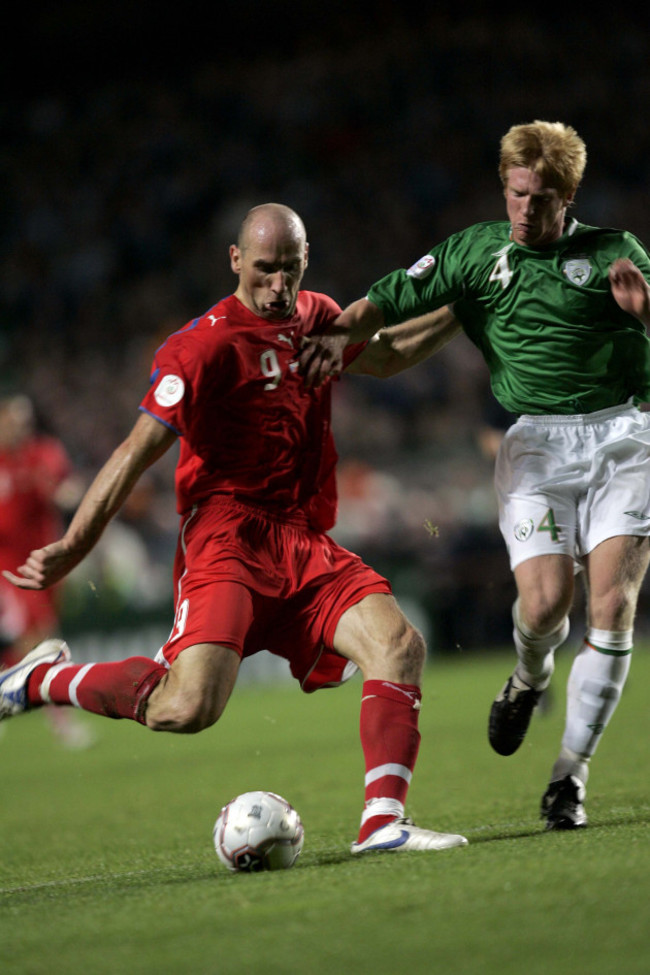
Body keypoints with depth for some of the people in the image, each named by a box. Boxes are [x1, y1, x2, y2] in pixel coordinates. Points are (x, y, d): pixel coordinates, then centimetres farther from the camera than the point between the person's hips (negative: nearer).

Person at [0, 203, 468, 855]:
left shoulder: (317, 318, 13)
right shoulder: (207, 344, -10)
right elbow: (138, 451, -12)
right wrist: (72, 547, -17)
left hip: (305, 545, 7)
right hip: (226, 539, -7)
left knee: (399, 646, -15)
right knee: (187, 708, -23)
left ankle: (382, 824, -14)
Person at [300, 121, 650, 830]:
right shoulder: (476, 251, 10)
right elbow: (392, 299, 5)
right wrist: (340, 332, -14)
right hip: (536, 443, 0)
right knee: (545, 600, -17)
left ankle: (570, 776, -1)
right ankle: (528, 680, 21)